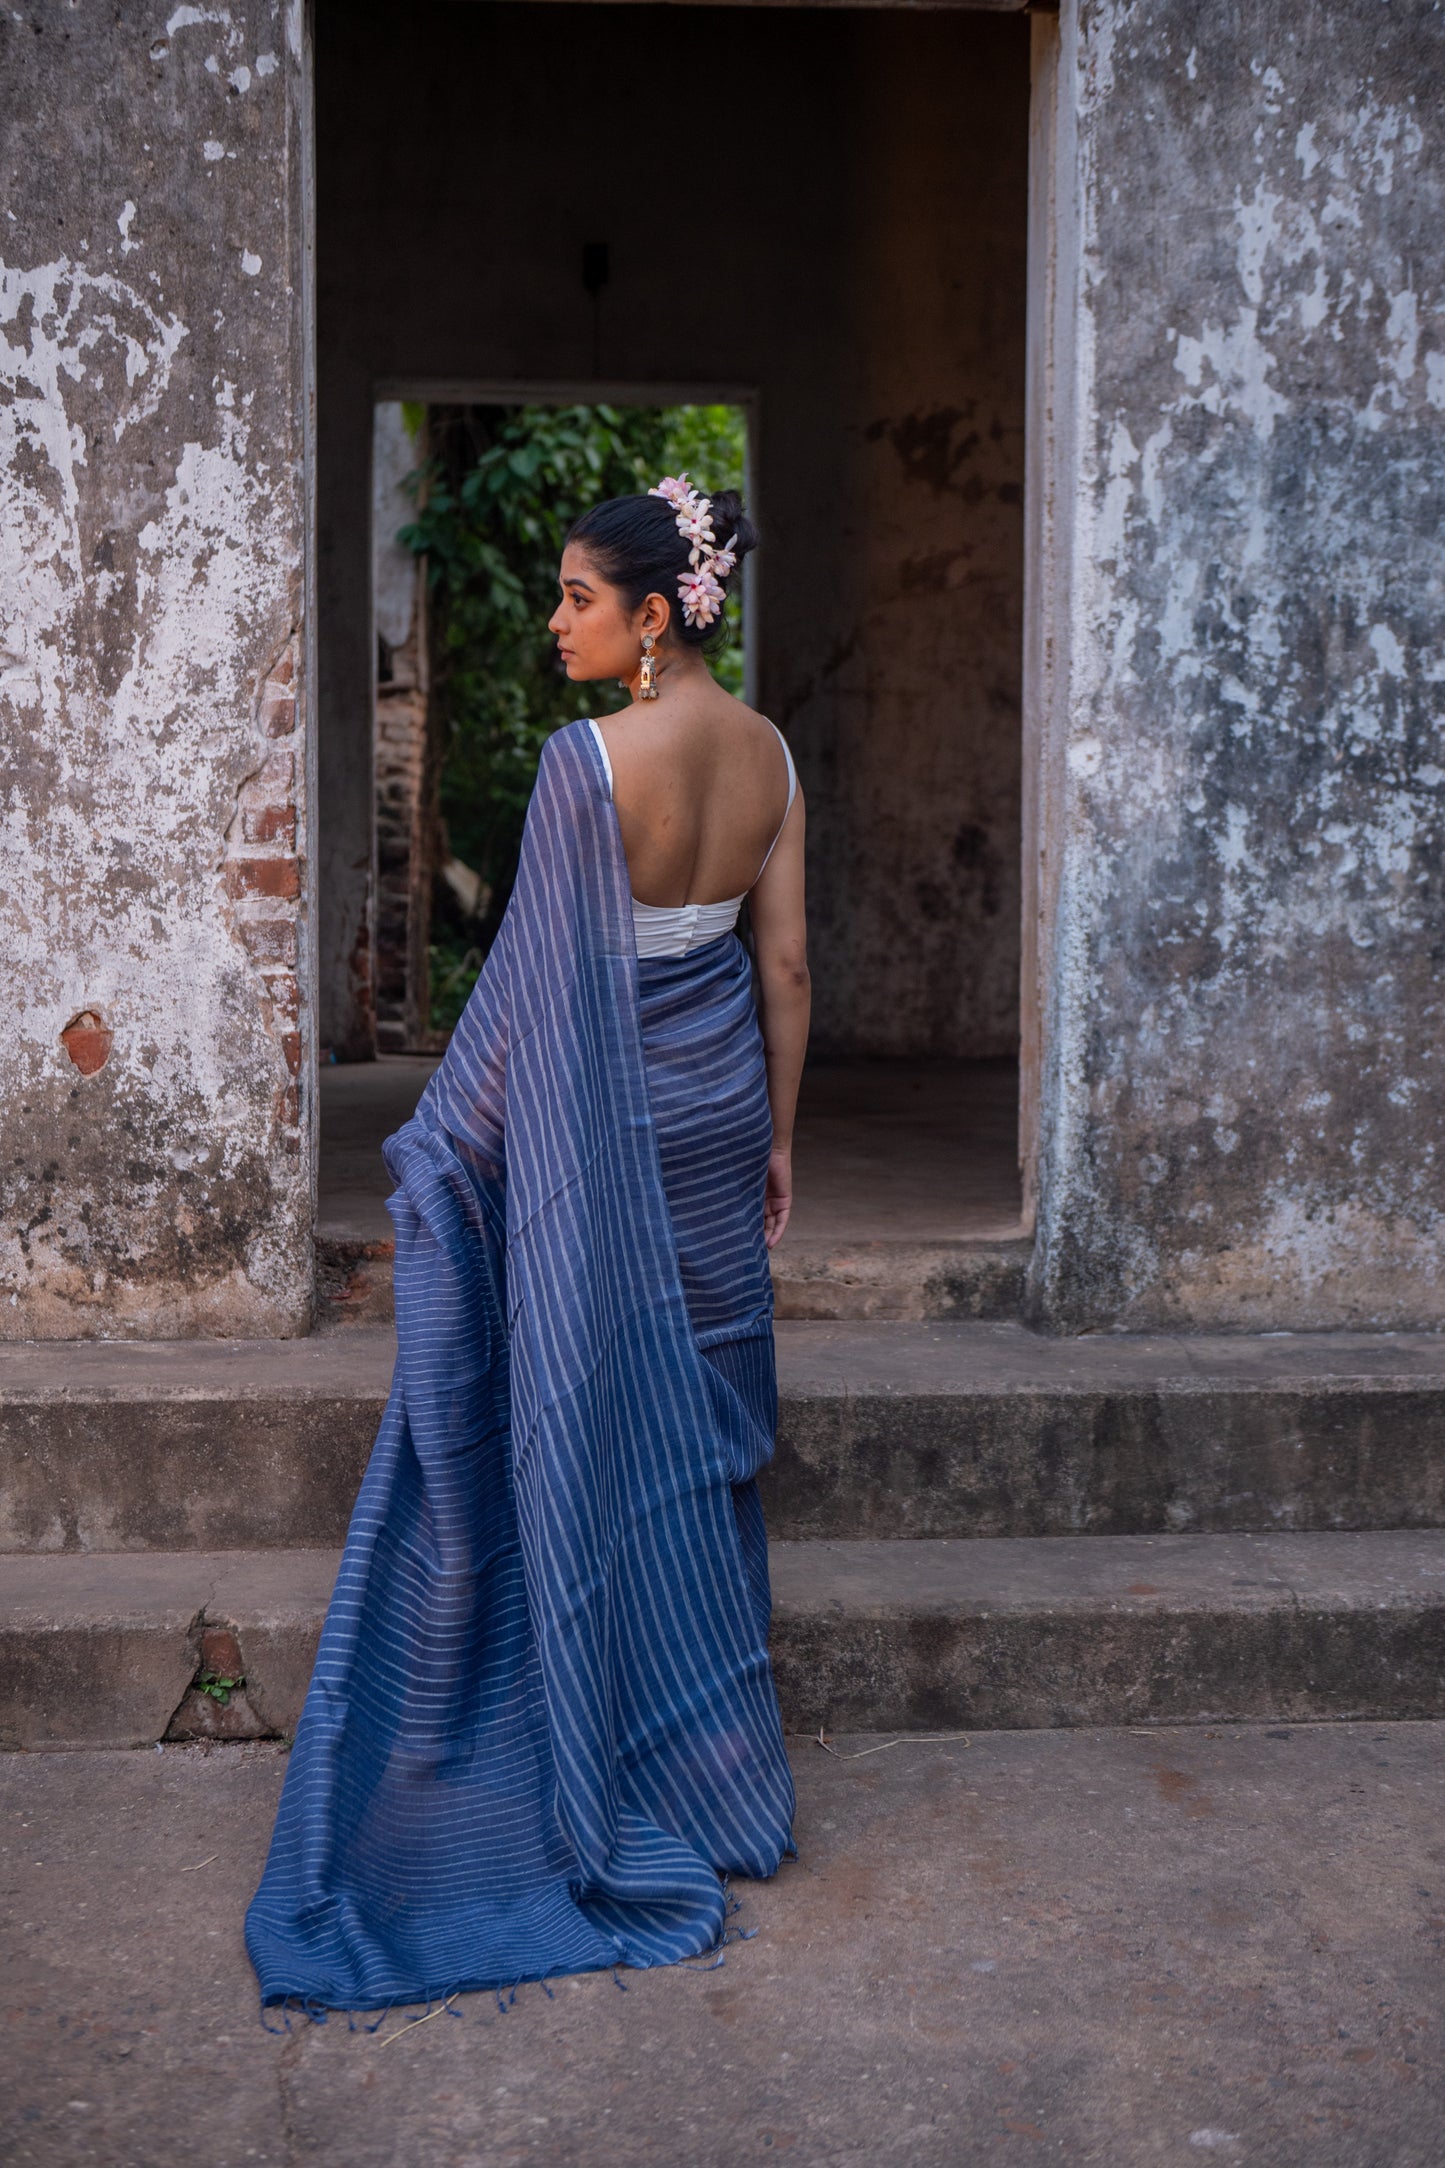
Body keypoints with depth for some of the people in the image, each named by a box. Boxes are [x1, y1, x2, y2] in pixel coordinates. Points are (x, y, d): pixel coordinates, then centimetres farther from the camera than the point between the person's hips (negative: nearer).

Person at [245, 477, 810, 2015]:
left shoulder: (589, 763, -21)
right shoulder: (766, 752, 1)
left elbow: (542, 982, -18)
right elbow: (785, 964, 5)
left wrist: (447, 1139, -7)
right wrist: (777, 1136, 14)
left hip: (606, 1126, -7)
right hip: (722, 1104, 7)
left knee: (598, 1416, 5)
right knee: (703, 1401, 17)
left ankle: (642, 1781, 15)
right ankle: (723, 1739, 28)